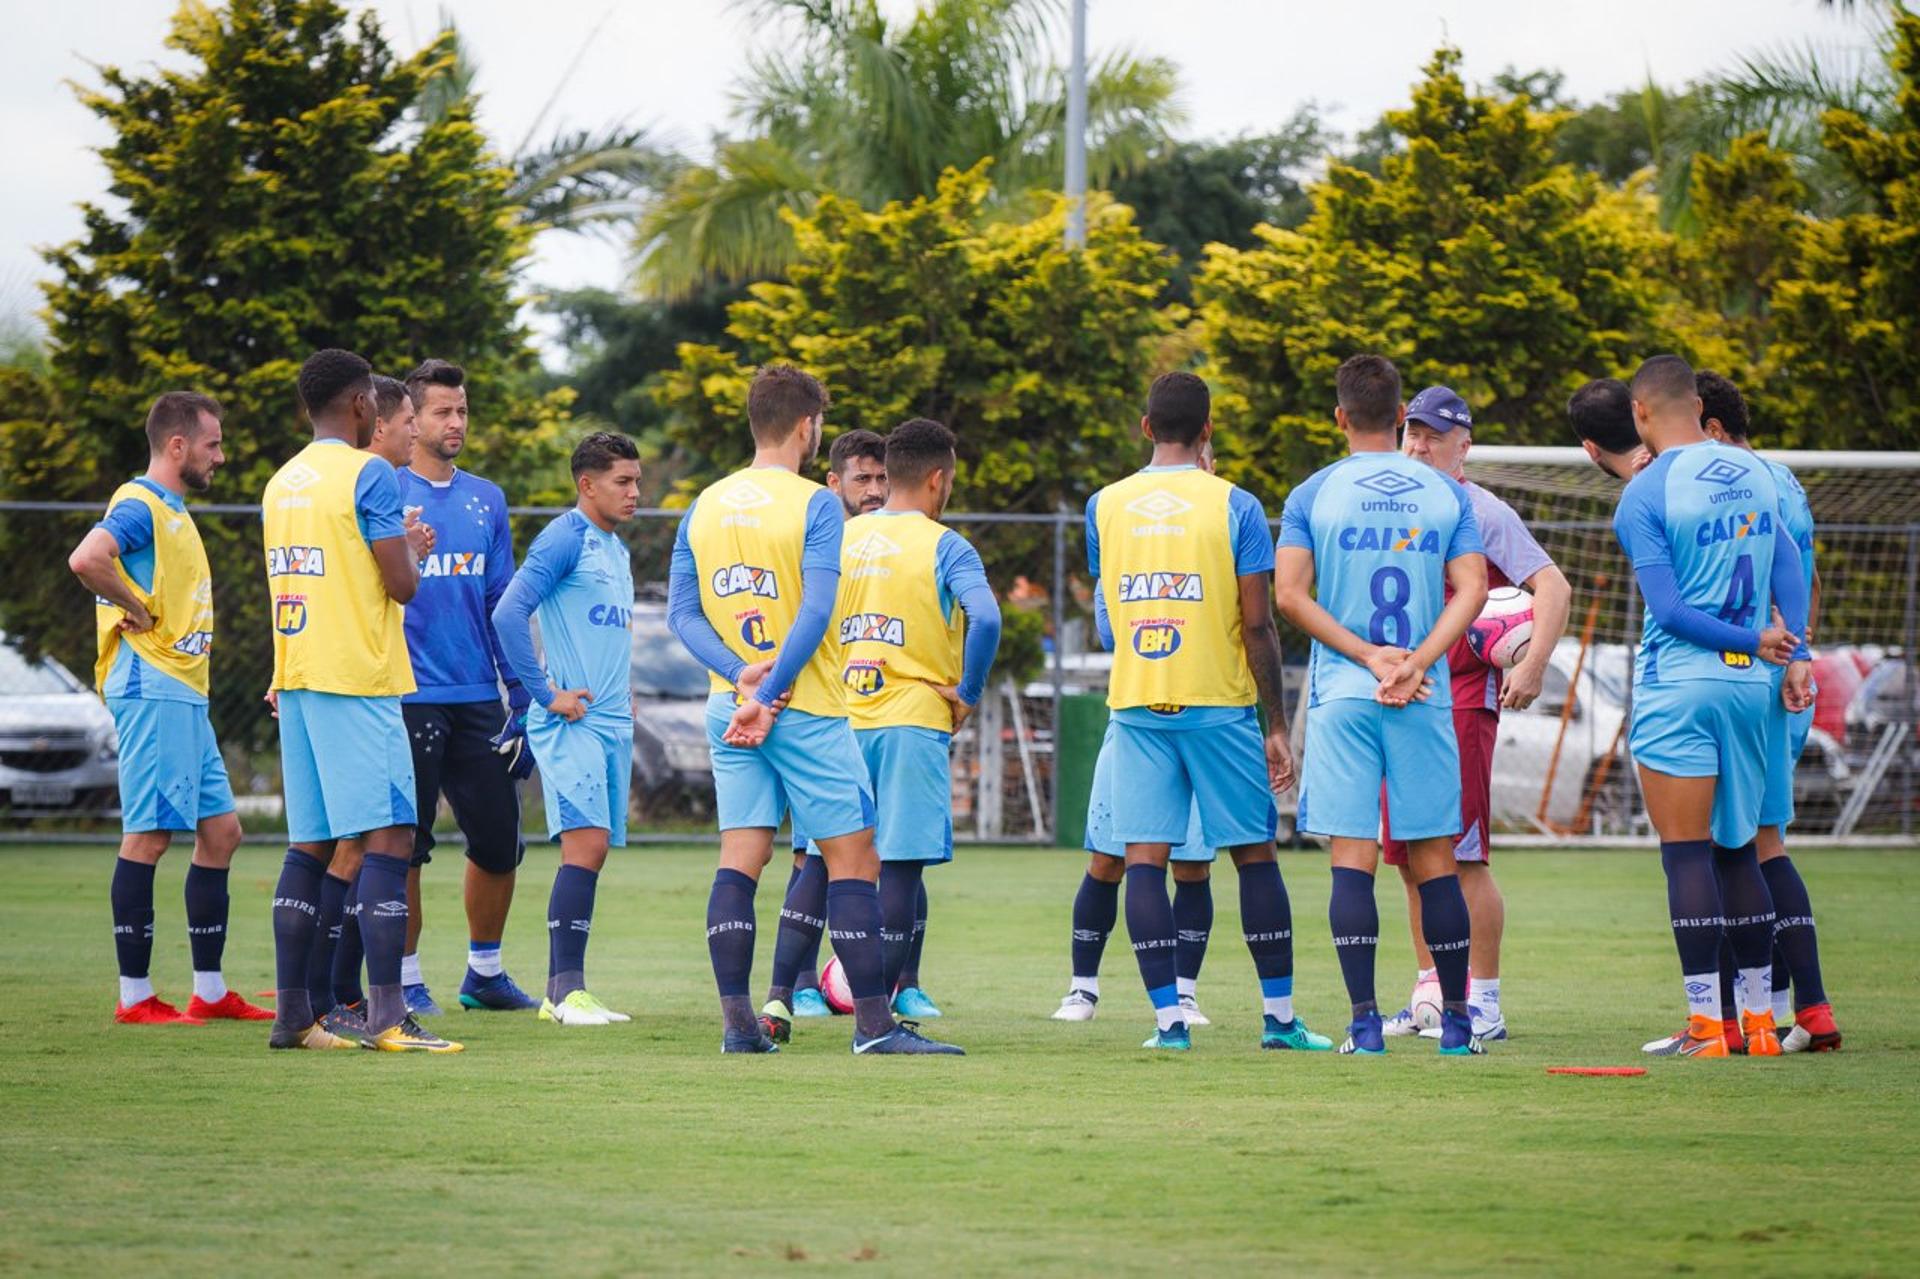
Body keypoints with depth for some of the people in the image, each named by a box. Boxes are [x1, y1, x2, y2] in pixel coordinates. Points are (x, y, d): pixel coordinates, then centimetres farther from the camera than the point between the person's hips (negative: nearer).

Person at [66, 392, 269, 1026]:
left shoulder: (175, 511, 20)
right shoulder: (140, 506, -11)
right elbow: (86, 559, -30)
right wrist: (139, 612, -18)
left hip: (186, 697, 11)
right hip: (151, 689, -11)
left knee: (219, 831, 10)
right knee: (148, 835, -9)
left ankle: (210, 990, 14)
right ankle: (135, 996, -6)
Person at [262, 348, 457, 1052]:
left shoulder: (282, 482, 15)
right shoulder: (369, 474, -9)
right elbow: (402, 584, -12)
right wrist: (415, 550, 9)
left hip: (296, 678, 8)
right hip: (357, 680, -8)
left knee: (308, 845, 10)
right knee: (389, 837, -9)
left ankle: (292, 1013, 9)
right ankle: (387, 1016, -17)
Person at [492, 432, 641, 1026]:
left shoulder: (617, 551, 19)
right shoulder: (564, 539, -9)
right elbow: (509, 614, -18)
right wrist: (547, 694, -17)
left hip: (612, 724, 9)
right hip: (570, 724, -9)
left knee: (591, 850, 7)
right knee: (586, 841, -17)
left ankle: (560, 991, 10)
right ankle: (567, 988, -17)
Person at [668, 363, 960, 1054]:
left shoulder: (704, 506, 9)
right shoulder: (813, 505, -9)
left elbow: (681, 613, 4)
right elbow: (816, 614, -18)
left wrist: (740, 675, -8)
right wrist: (769, 695, -16)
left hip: (729, 711, 6)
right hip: (807, 711, -6)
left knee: (740, 860, 6)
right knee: (852, 860, -1)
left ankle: (737, 1022, 0)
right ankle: (874, 1023, -2)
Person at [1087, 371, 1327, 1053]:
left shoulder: (1104, 505, 5)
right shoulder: (1233, 506, -4)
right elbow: (1259, 626, -6)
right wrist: (1277, 727, 0)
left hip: (1135, 707, 2)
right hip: (1219, 707, -2)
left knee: (1144, 860, 1)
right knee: (1255, 855, 8)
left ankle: (1168, 1018, -7)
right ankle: (1279, 1016, 11)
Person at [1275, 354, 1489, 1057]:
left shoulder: (1313, 495, 2)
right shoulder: (1446, 494, 6)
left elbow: (1290, 594, -6)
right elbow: (1471, 591, -4)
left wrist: (1372, 656, -7)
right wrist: (1412, 663, -11)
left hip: (1341, 696, -1)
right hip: (1426, 699, 1)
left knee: (1352, 858, -2)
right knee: (1434, 858, 7)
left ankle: (1364, 1021, -8)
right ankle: (1456, 1020, 10)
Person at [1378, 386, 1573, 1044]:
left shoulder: (1483, 513, -6)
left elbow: (1552, 588, -12)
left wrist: (1532, 668, -22)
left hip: (1462, 699, -7)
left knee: (1464, 856, -9)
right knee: (1410, 857, 9)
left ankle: (1484, 1003, -6)